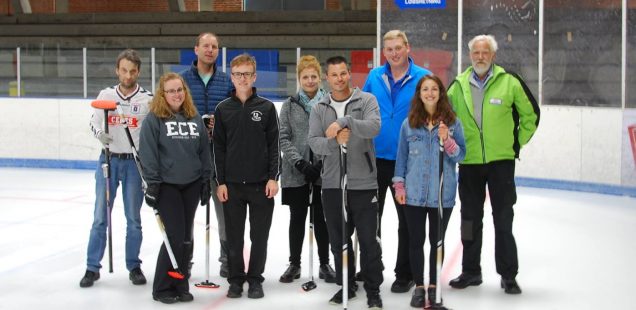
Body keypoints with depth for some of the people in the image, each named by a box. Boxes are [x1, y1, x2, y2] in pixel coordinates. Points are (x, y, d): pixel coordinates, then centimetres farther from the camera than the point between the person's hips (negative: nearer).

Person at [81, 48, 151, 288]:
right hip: (108, 160, 1)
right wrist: (100, 134, -14)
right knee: (100, 217, 3)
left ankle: (134, 266, 18)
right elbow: (94, 122, 8)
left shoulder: (148, 99, -2)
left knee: (133, 218, 7)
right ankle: (92, 268, 10)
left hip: (135, 162, -1)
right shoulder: (106, 95, 3)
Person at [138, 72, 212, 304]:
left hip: (191, 185, 5)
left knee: (185, 238, 9)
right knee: (175, 237, -8)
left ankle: (180, 285, 20)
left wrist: (206, 181, 10)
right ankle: (162, 288, 6)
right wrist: (152, 184, -13)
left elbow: (204, 151, 13)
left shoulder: (195, 118, 8)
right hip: (167, 186, -5)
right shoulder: (154, 119, -6)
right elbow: (147, 154, -9)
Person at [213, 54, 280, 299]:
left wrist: (273, 178, -7)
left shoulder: (267, 107, 1)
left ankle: (255, 280, 16)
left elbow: (274, 145, 1)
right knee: (234, 236, 6)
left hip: (261, 183, -1)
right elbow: (219, 147, 5)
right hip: (232, 184, 1)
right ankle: (236, 279, 18)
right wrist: (220, 182, 0)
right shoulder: (223, 109, 4)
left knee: (259, 236, 4)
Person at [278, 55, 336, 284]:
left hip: (324, 171, -1)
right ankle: (294, 264, 21)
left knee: (322, 218, 7)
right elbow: (284, 138, -1)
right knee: (297, 218, 9)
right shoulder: (290, 105, 5)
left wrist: (323, 162, -13)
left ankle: (324, 264, 19)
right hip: (296, 172, 1)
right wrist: (299, 163, -12)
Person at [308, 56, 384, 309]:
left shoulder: (366, 100, 0)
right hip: (332, 183, 3)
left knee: (369, 240, 1)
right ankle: (346, 286, 26)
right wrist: (334, 142, -23)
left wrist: (344, 121, -27)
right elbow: (314, 143, -4)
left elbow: (374, 127, -18)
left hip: (364, 183, -3)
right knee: (338, 240, 12)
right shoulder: (319, 109, 8)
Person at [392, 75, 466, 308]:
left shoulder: (452, 122, 1)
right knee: (416, 240, 7)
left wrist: (447, 141, -17)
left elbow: (460, 155, 1)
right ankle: (418, 286, 19)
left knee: (437, 241, 9)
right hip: (414, 193, 1)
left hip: (442, 194, -1)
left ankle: (434, 286, 21)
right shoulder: (409, 123, 4)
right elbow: (401, 156, 8)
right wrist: (399, 185, 3)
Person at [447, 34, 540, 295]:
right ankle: (470, 271, 23)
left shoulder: (509, 81, -5)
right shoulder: (459, 85, 3)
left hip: (501, 160, -3)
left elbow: (531, 113, 4)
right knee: (470, 219, 11)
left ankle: (508, 275, 10)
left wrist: (518, 142, 3)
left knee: (503, 219, 2)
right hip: (468, 161, 3)